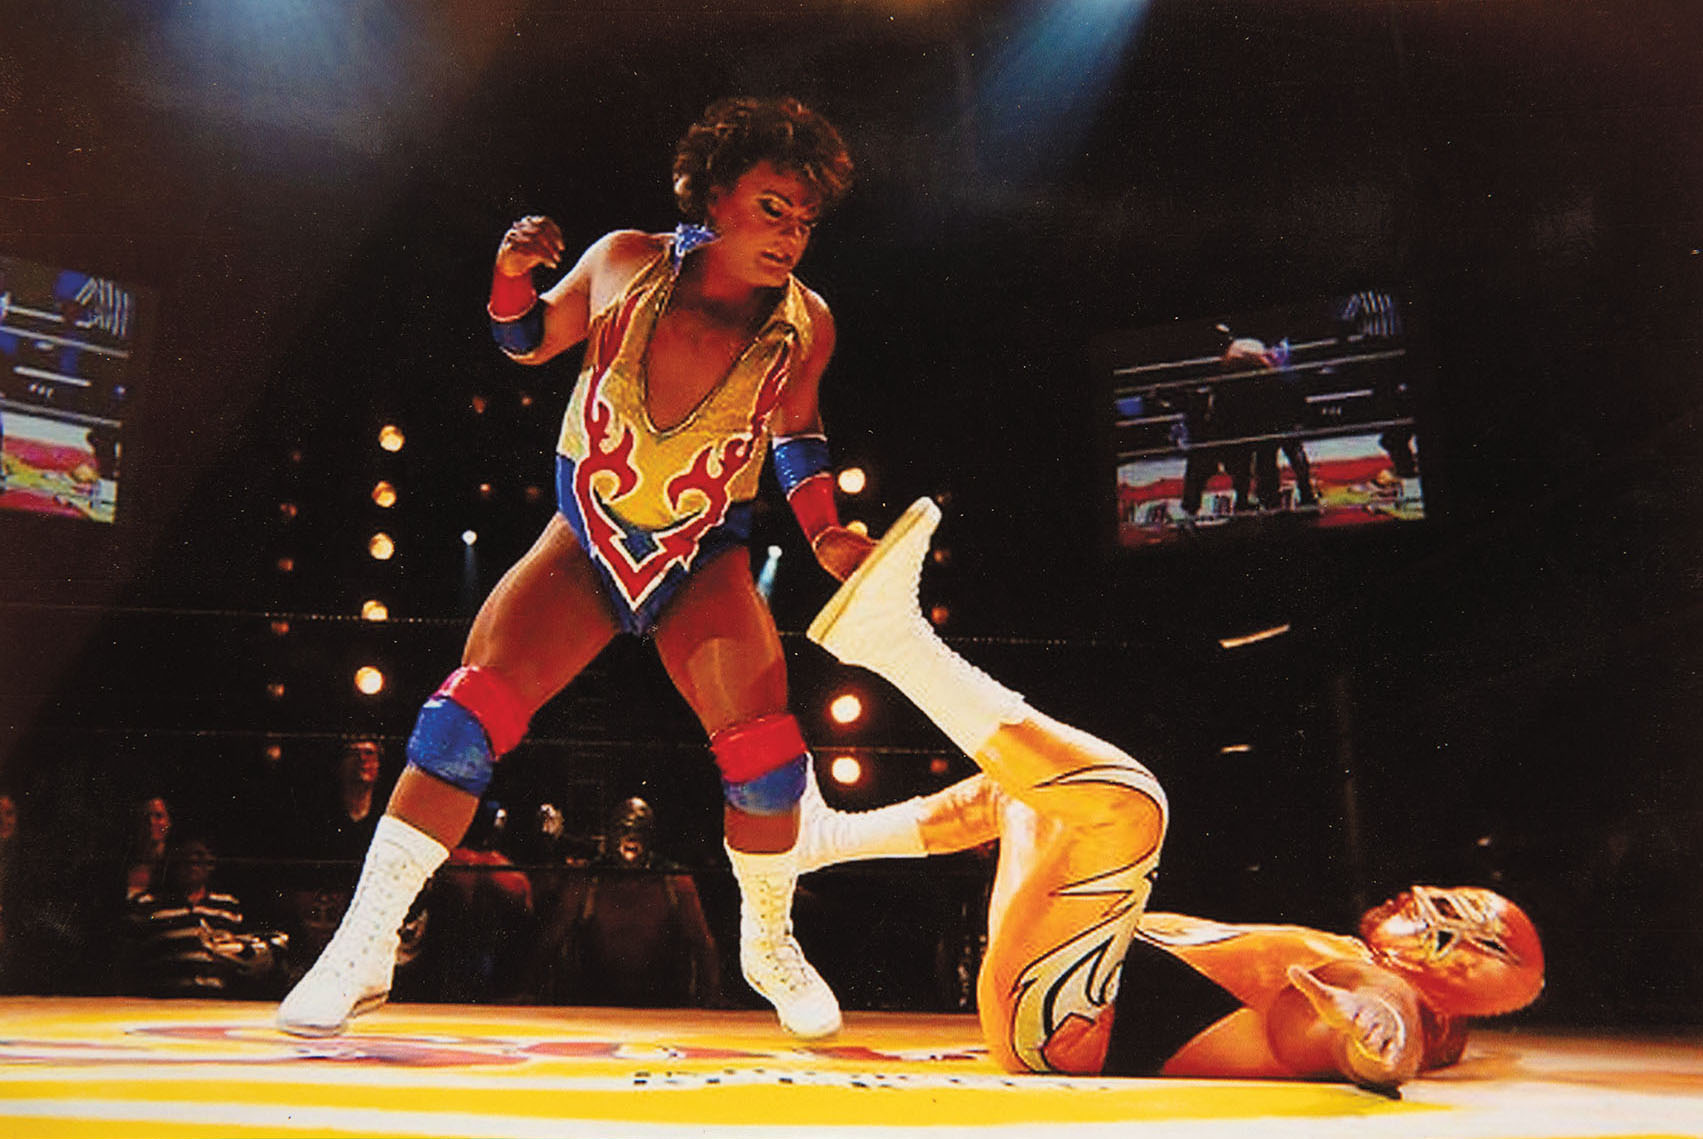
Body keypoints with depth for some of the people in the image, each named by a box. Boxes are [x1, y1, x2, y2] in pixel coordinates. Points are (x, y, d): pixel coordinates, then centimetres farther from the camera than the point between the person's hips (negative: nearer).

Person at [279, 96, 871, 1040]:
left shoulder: (804, 324, -7)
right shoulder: (625, 262, -10)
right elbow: (529, 343, 7)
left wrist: (824, 530, -2)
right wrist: (512, 275, -13)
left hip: (704, 560, 0)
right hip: (585, 539, 0)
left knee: (765, 754, -14)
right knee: (467, 716, -14)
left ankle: (769, 947, 15)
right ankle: (363, 950, -1)